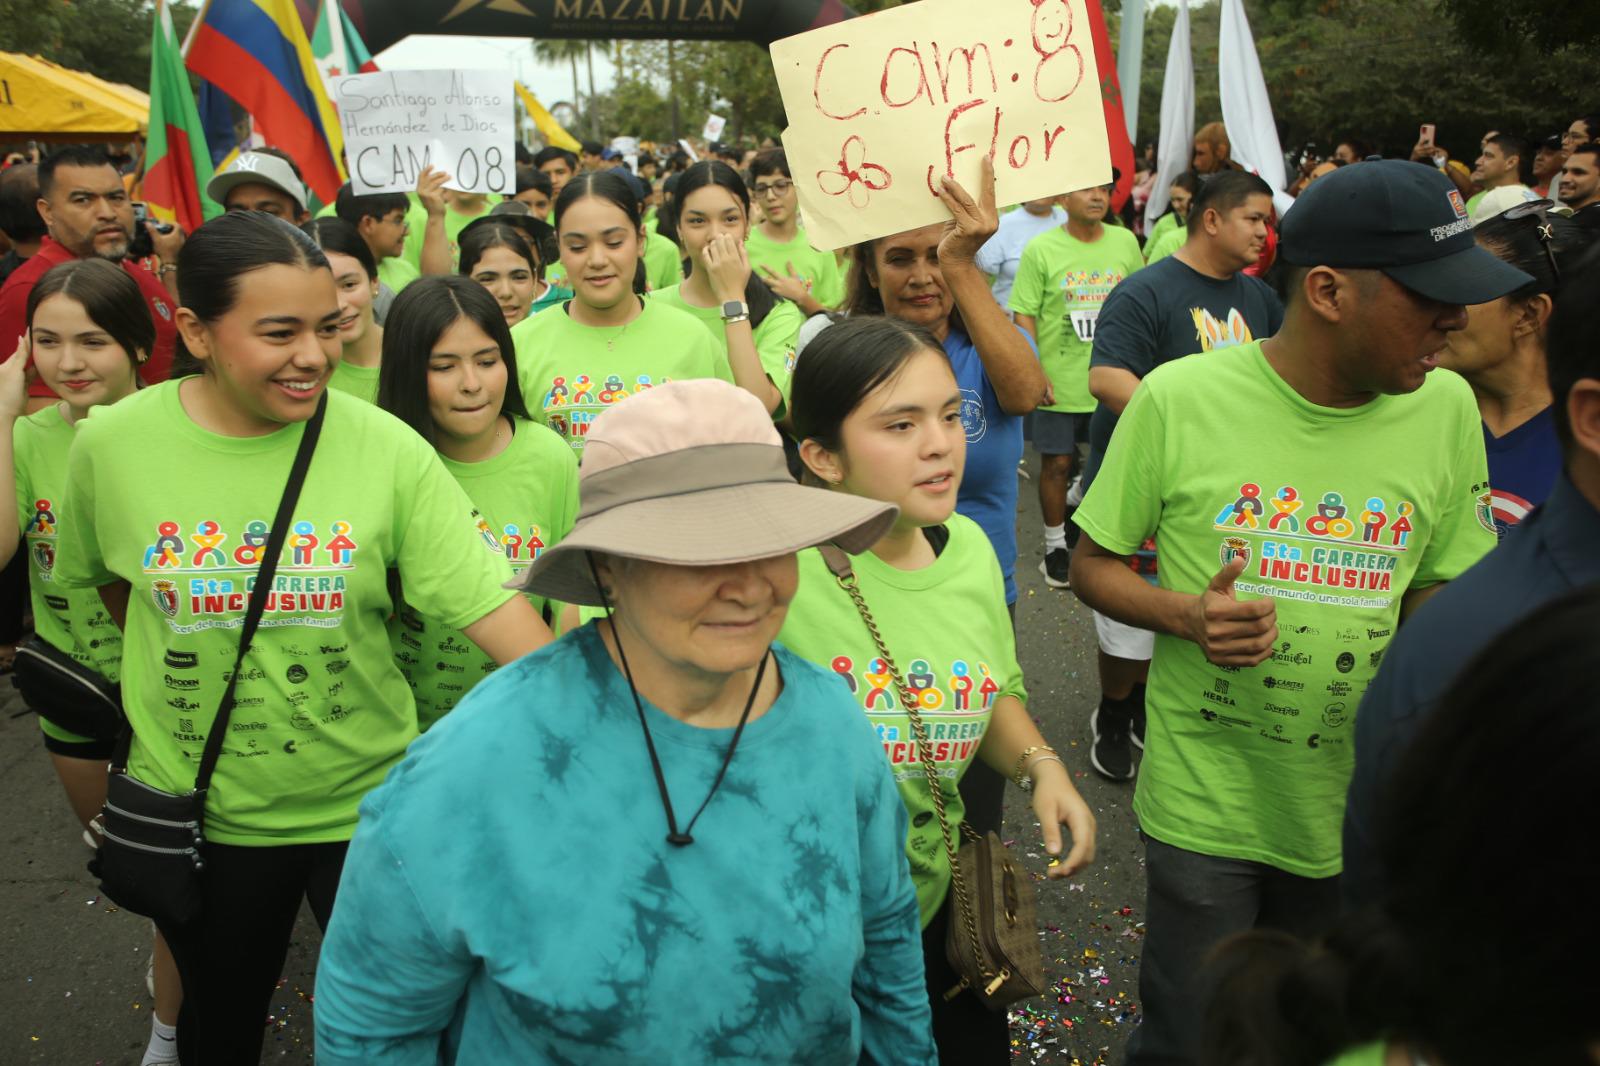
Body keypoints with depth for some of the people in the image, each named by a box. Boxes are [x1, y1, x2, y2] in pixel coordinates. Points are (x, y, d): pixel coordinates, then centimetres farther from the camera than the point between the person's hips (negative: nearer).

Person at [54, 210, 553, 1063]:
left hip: (365, 802, -1)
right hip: (195, 811, 2)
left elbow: (493, 606, -21)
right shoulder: (112, 443, -11)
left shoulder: (388, 450, -16)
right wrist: (172, 670, 10)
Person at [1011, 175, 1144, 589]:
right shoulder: (1040, 250, -7)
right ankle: (1055, 545, 21)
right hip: (1060, 382, -3)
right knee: (1057, 462, 5)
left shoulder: (1125, 242, 3)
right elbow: (1024, 316, -7)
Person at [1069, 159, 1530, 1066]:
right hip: (1204, 806, -3)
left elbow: (1435, 590, 6)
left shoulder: (1447, 408, -5)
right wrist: (1186, 613, -23)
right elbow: (1094, 566, -5)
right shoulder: (1180, 398, -15)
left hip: (1360, 810, 4)